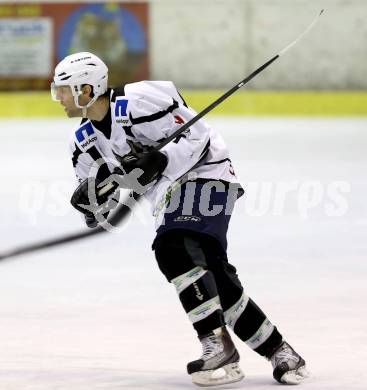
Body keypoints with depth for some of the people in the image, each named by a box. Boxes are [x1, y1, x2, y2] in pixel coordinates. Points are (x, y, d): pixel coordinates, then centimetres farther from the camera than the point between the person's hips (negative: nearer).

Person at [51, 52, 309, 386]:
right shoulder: (85, 141, 7)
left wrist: (160, 161, -31)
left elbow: (196, 135, -17)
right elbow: (97, 213, 11)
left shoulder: (138, 102, -19)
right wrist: (91, 199, -12)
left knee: (173, 249, -27)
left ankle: (219, 346, -29)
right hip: (169, 194, 9)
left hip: (203, 174, -8)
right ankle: (279, 352, 9)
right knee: (215, 275, 1)